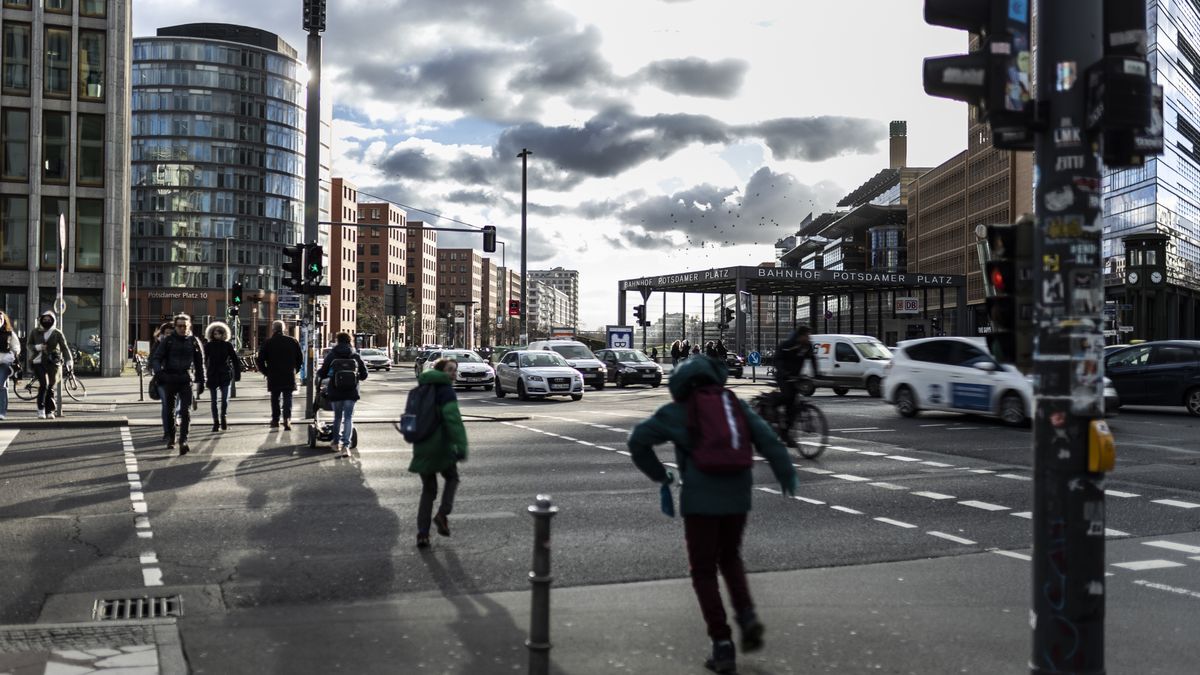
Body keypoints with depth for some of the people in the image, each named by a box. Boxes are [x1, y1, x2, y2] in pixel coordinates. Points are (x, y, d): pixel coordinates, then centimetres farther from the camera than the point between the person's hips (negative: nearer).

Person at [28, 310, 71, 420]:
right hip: (38, 362, 0)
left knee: (51, 386, 2)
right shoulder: (35, 333, 8)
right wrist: (37, 347, -8)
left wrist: (68, 360, -13)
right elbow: (29, 345, 15)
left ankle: (49, 411, 14)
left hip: (53, 363, 0)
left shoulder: (57, 333, 3)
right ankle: (41, 409, -5)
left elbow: (64, 347, -1)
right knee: (44, 384, -17)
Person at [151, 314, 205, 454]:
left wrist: (201, 382, 12)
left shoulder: (194, 341, 5)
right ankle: (170, 438, 25)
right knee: (170, 411, 10)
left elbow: (200, 364, 13)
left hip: (186, 381, -1)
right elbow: (155, 358, -2)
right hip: (169, 381, 1)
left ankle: (183, 441, -14)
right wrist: (158, 370, -23)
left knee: (186, 411, -12)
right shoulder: (167, 341, 2)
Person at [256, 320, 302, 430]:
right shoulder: (292, 341, 2)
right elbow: (300, 358, 5)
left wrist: (265, 372, 10)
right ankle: (287, 419, -12)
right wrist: (295, 370, 14)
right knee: (287, 398, 2)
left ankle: (275, 420, 16)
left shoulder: (267, 343, -2)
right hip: (289, 376, 0)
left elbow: (260, 360, -2)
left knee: (275, 398, 12)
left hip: (273, 376, 0)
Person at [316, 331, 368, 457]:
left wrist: (318, 373, 22)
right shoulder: (356, 356, 3)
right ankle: (345, 445, -12)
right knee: (348, 418, 0)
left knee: (337, 417, 17)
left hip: (335, 392, 0)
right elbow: (364, 374, 5)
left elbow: (322, 373, -1)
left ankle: (336, 442, 30)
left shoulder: (332, 355, -2)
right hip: (351, 392, 0)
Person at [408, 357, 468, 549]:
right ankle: (443, 513, 0)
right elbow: (453, 418, -23)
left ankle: (422, 534, 8)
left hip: (421, 447, 6)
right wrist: (461, 447, -27)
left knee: (428, 490, 15)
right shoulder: (445, 390, -11)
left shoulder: (421, 390, 13)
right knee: (452, 478, 21)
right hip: (441, 447, -6)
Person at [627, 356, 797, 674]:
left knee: (704, 573, 7)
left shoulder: (676, 412, 0)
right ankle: (747, 615, 5)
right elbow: (766, 439, -1)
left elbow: (638, 441, -4)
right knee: (730, 558, 26)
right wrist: (786, 473, 3)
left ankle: (723, 646, 2)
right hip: (737, 496, 4)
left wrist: (659, 475, 6)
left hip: (700, 499, -4)